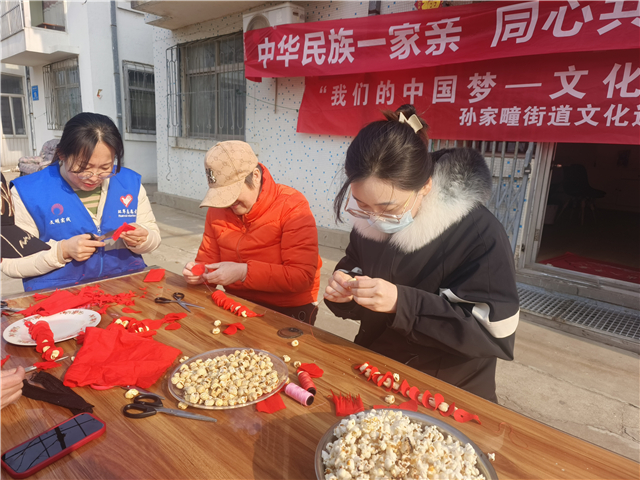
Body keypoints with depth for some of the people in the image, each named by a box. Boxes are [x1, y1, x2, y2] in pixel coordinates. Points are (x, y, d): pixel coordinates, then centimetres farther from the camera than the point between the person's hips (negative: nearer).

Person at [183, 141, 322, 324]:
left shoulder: (292, 206, -15)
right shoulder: (217, 207, 4)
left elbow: (303, 276, -21)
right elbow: (208, 258, 11)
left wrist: (244, 272, -26)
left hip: (287, 311, -5)